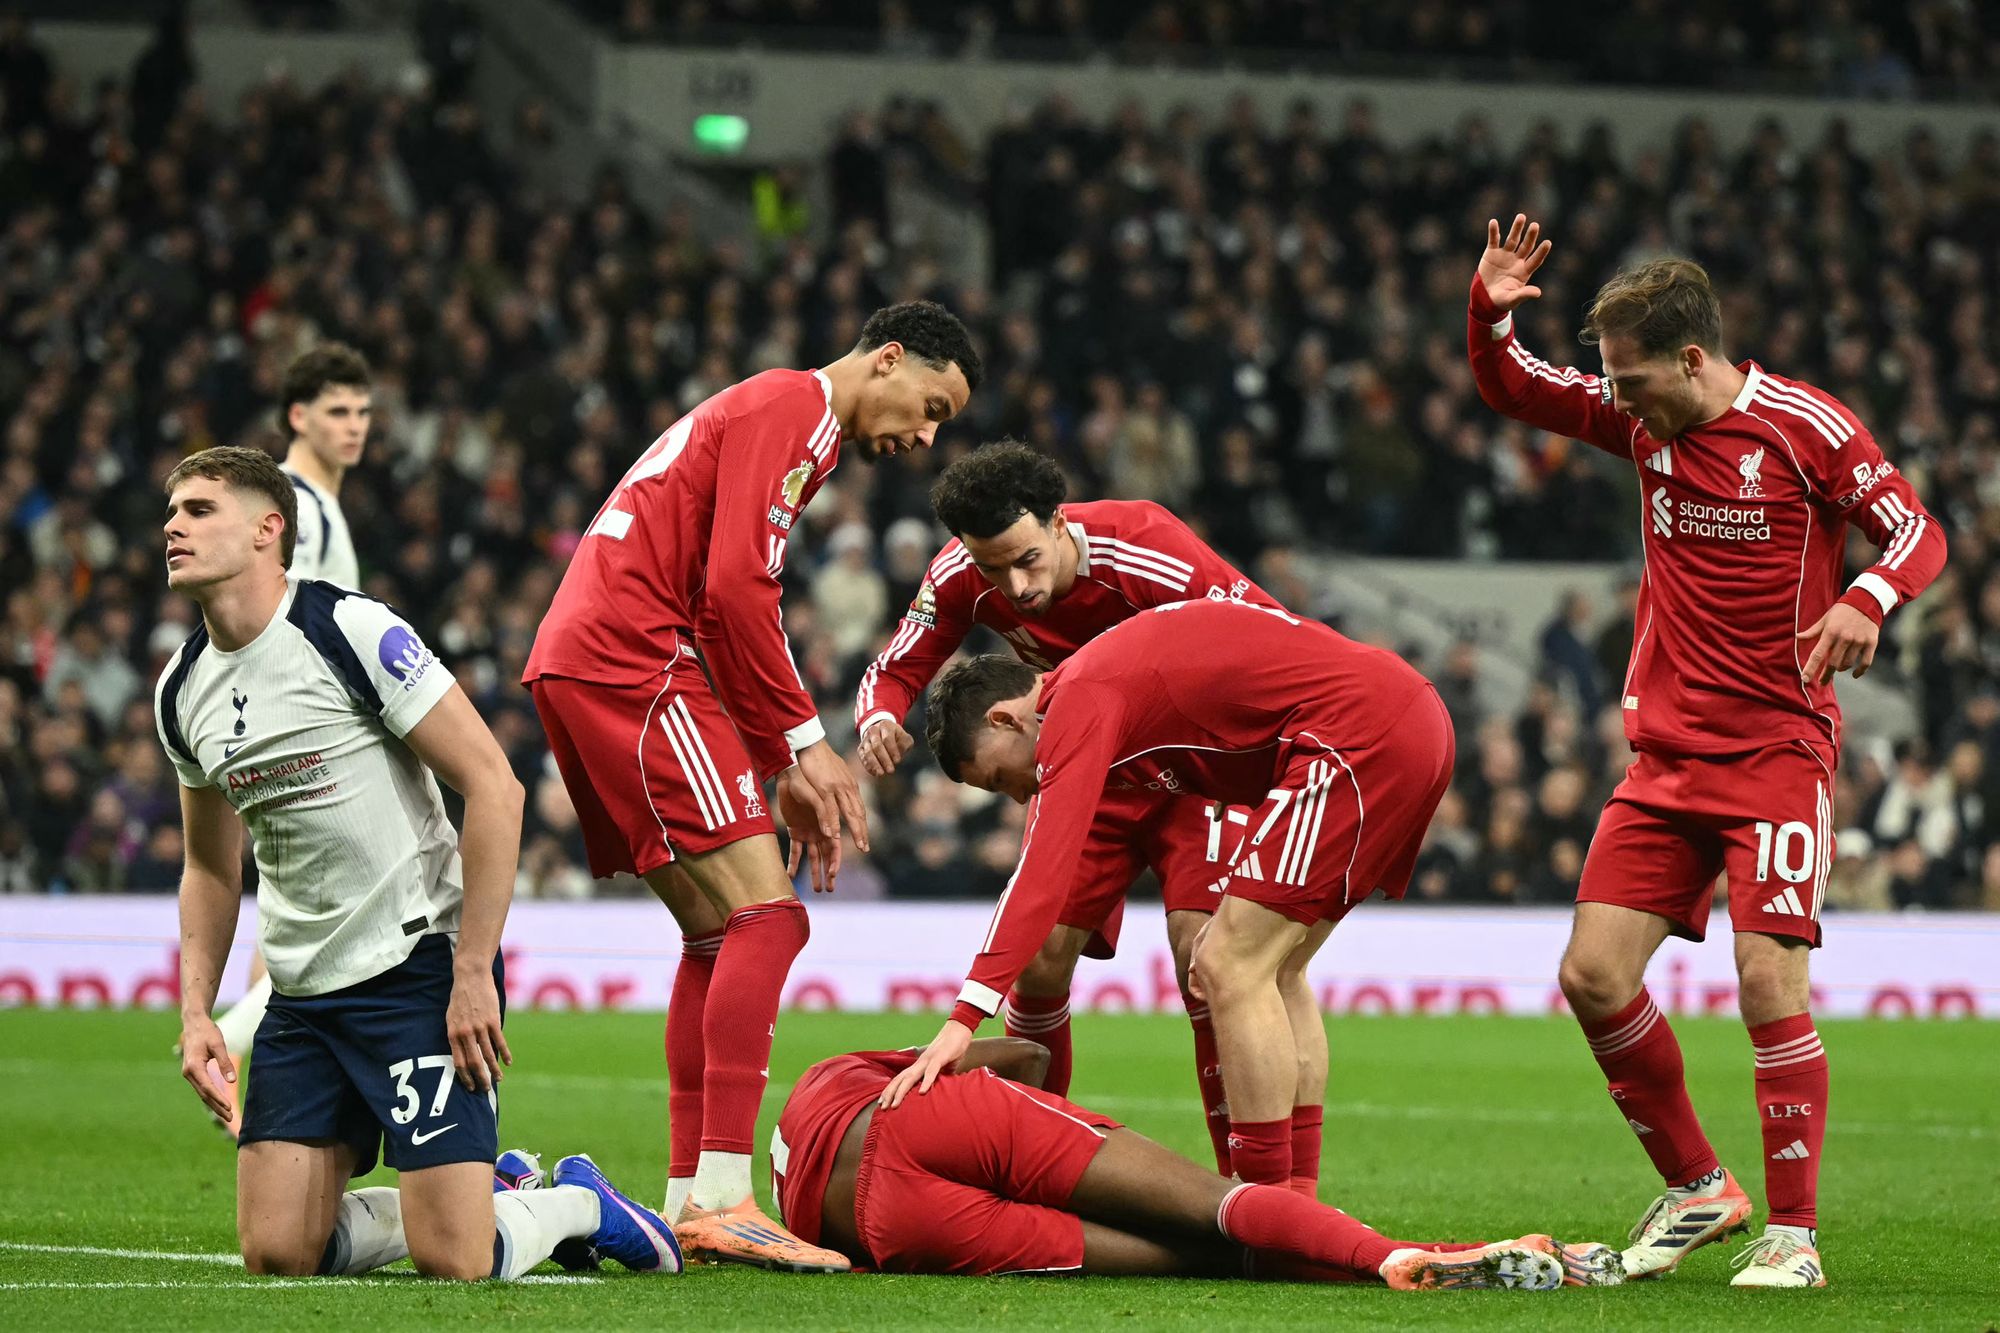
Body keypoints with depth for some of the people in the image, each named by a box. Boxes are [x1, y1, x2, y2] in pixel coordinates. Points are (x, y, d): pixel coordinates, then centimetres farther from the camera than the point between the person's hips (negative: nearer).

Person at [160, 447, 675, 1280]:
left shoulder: (353, 631, -13)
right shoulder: (182, 689, 8)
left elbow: (494, 786, -15)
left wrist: (473, 974, -17)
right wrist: (195, 1012, 8)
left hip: (418, 963, -7)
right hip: (301, 990, 7)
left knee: (453, 1263, -16)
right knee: (274, 1255, -3)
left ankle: (579, 1204, 18)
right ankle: (491, 1193, 21)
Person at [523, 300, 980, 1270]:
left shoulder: (780, 413, 26)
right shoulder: (791, 409, -6)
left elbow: (726, 601, 27)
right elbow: (733, 589, -17)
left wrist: (781, 775, 18)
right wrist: (804, 743, -10)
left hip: (579, 670, 11)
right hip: (634, 666, -11)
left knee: (718, 935, 13)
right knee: (766, 917, -15)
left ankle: (688, 1200, 13)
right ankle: (720, 1200, -22)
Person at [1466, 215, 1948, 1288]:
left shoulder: (1806, 426, -9)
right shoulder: (1642, 420, 6)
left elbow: (1917, 534, -8)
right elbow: (1512, 391, 16)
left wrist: (1866, 597, -29)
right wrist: (1491, 313, -5)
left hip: (1778, 748, -6)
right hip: (1664, 751, 6)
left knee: (1770, 978, -17)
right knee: (1592, 975, -3)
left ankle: (1793, 1231, -7)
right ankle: (1695, 1188, 14)